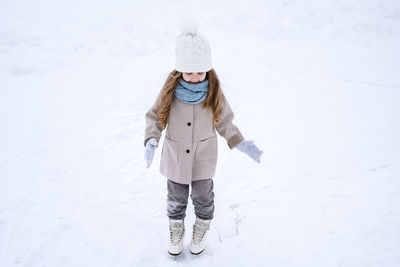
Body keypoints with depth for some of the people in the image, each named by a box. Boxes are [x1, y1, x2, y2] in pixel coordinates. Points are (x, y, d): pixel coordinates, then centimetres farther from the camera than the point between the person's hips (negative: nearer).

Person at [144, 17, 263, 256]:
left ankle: (202, 231, 47)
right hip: (175, 158, 1)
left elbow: (224, 122, -3)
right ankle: (176, 232, 46)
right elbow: (155, 116, -7)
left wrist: (243, 144, -12)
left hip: (203, 158, 0)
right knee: (176, 200, 18)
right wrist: (151, 143, -23)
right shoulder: (171, 90, -17)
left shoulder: (214, 92, -15)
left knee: (203, 198, 18)